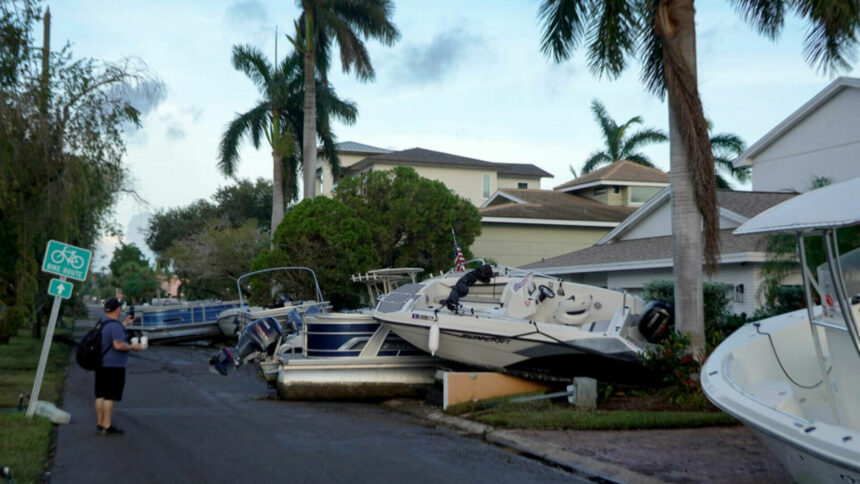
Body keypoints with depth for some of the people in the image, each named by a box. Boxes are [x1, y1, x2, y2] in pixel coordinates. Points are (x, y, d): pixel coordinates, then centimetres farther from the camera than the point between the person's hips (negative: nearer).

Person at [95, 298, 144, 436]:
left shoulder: (102, 323, 11)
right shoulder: (115, 325, -19)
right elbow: (118, 345, -27)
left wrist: (126, 323, 28)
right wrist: (133, 347, -13)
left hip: (101, 365, 9)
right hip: (113, 366, -9)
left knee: (100, 396, 13)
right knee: (110, 397, -4)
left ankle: (100, 424, 20)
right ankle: (107, 426, -1)